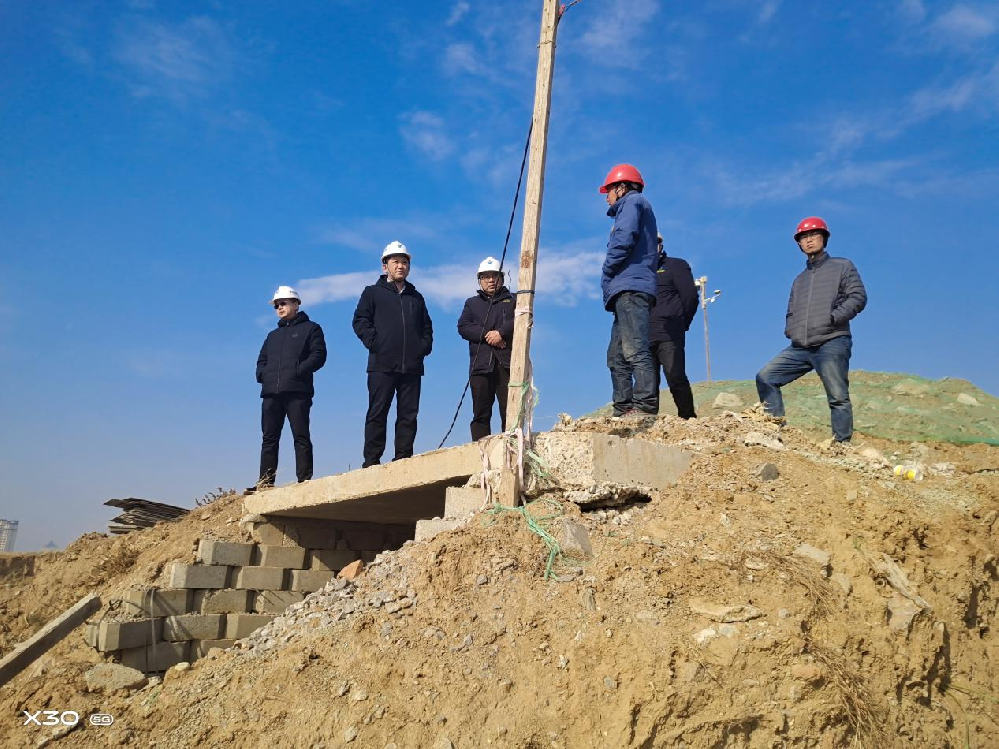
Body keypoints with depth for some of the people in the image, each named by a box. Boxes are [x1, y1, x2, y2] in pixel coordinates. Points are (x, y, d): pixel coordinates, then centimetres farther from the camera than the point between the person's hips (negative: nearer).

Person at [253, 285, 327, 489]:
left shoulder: (310, 328, 11)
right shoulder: (273, 335, 29)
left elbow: (318, 356, -2)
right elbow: (261, 360, 28)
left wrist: (298, 371, -14)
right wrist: (262, 374, 5)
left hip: (297, 392, -6)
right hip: (270, 393, 6)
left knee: (301, 437, -7)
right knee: (269, 438, 1)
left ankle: (305, 480, -10)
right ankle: (265, 481, 0)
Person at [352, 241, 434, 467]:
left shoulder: (416, 297, 23)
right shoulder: (373, 293, 12)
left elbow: (427, 326, 24)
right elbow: (360, 321, 2)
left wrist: (424, 346, 6)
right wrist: (375, 344, -10)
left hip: (412, 366, 4)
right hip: (382, 365, -4)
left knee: (408, 415, 1)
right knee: (377, 414, -4)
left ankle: (403, 459, 6)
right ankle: (371, 462, -2)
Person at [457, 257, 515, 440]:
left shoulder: (512, 300, 19)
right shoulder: (472, 303, 24)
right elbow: (463, 327, 7)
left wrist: (501, 332, -13)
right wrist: (486, 334, -9)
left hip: (507, 363, -2)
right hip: (481, 364, 2)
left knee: (510, 410, -8)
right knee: (481, 413, 0)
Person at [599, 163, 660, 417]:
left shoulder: (632, 201, 5)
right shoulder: (636, 206, 33)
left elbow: (624, 239, -15)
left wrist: (607, 272, -5)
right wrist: (610, 282, 16)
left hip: (630, 286, -10)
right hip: (627, 291, 10)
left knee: (635, 350, -19)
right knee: (617, 356, 7)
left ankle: (645, 406, -26)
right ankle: (623, 410, 4)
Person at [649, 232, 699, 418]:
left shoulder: (675, 265, 12)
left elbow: (690, 297, 3)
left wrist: (680, 325, 3)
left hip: (668, 336, -5)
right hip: (644, 338, 5)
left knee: (676, 379, -15)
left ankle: (689, 418, -10)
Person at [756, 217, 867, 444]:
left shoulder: (842, 266, 9)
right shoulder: (800, 279, 27)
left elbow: (858, 297, -3)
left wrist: (832, 318, -15)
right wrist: (790, 330, 7)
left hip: (831, 344, -6)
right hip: (800, 347, 6)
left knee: (838, 398, -8)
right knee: (765, 378, -5)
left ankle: (842, 444, -4)